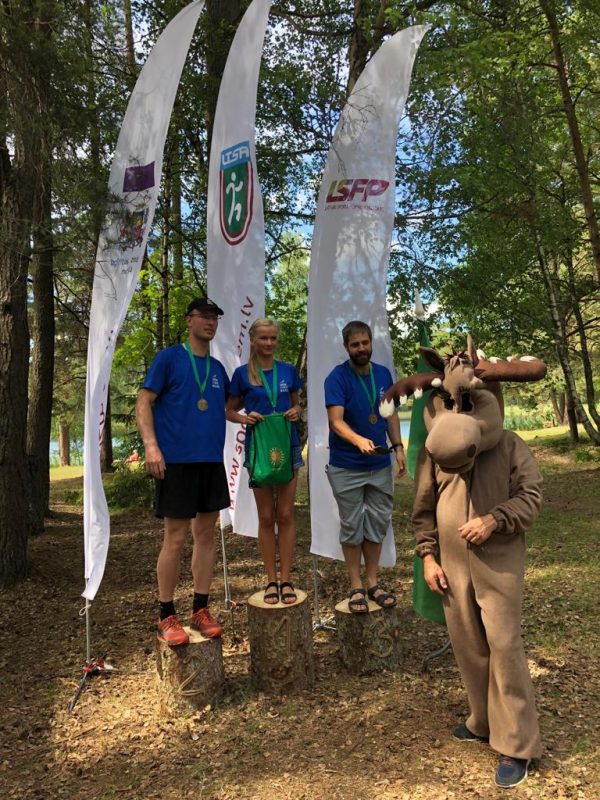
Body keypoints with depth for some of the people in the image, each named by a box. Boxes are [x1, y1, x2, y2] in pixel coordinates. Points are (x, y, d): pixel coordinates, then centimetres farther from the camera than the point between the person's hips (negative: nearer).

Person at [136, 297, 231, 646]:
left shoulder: (218, 368, 15)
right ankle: (167, 617, 13)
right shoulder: (169, 358, -1)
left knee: (206, 534, 9)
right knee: (176, 539, -1)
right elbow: (144, 402, -6)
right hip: (177, 460, -6)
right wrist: (151, 445, -17)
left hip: (212, 461, 6)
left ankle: (201, 610, 21)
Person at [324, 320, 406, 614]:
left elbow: (391, 414, 12)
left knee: (377, 524, 12)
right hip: (347, 468, -5)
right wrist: (359, 440, -41)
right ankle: (356, 586, 20)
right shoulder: (337, 378, -14)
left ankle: (373, 582, 27)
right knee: (352, 526, 7)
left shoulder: (383, 374, 3)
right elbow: (336, 421, -24)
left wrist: (398, 447, 3)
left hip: (380, 465, 5)